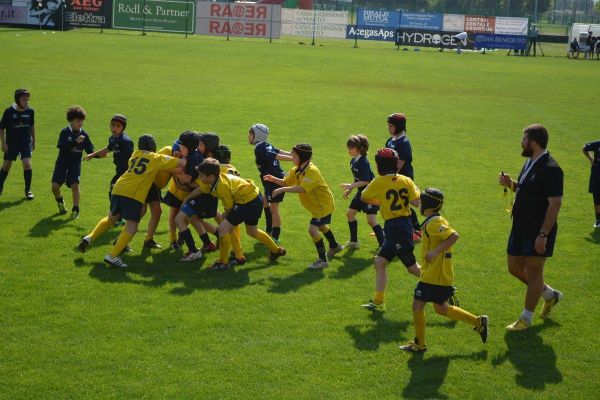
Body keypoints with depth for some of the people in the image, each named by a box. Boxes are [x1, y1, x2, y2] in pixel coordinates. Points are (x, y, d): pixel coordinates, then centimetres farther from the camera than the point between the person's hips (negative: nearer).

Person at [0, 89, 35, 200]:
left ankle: (28, 190, -1)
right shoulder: (9, 111, -13)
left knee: (27, 164, -14)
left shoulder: (30, 111, -5)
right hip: (11, 143, -1)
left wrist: (34, 141, 18)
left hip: (26, 142, 1)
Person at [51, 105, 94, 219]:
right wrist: (75, 142, -33)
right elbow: (62, 147, -22)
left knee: (75, 185, -16)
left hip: (75, 164, 1)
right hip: (62, 163, -1)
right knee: (55, 185, -7)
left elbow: (90, 151, 2)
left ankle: (75, 210, -5)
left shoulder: (84, 134, 0)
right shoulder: (65, 132, -9)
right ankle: (60, 201, 25)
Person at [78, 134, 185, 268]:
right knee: (132, 226, -6)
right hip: (133, 194, -6)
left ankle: (89, 238, 21)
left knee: (112, 217, 28)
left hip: (118, 189, 6)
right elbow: (181, 163, 3)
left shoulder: (135, 154, 22)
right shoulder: (157, 158, 8)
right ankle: (112, 256, -17)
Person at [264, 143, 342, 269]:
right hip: (316, 205, 10)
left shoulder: (312, 171, -29)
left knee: (313, 229, -21)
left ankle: (323, 260, -13)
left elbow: (302, 188, -40)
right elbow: (286, 182, -1)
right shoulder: (296, 170, -2)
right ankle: (335, 246, 56)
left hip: (324, 204, -10)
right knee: (321, 226, 30)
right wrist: (274, 179, -21)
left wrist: (282, 190, -42)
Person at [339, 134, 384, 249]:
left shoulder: (363, 162, -22)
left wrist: (351, 186, -26)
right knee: (350, 213, 16)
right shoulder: (353, 161, 6)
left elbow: (366, 181, -25)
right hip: (361, 192, 10)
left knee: (371, 220, -14)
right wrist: (349, 190, 13)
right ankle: (354, 242, 31)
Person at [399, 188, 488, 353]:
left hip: (434, 276, -10)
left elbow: (454, 236, -28)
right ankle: (478, 322, 21)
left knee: (417, 305, -4)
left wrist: (436, 251, -28)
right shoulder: (437, 221, 13)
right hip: (440, 275, 10)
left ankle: (419, 344, 5)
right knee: (441, 309, 19)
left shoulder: (433, 223, -18)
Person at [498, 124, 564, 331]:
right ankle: (550, 295, 36)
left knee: (533, 272, 2)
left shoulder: (550, 169, -20)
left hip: (539, 231, -10)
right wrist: (510, 183, 3)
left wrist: (543, 234, -25)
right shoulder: (530, 163, 10)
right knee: (515, 268, 17)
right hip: (521, 228, 10)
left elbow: (555, 204, -22)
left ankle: (526, 318, 14)